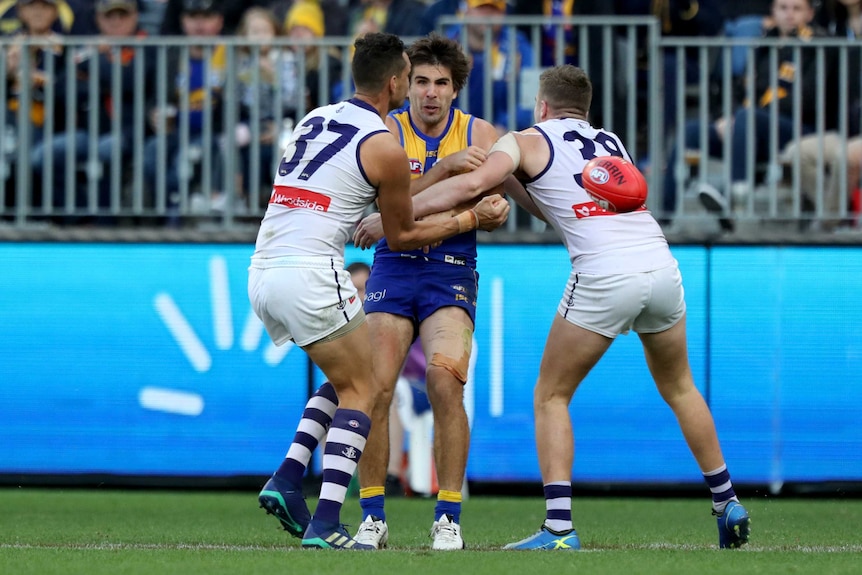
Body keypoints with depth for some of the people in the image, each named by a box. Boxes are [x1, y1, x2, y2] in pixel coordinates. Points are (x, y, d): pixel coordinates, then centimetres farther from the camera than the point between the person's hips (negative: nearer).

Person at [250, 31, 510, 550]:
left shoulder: (315, 120, 18)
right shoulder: (384, 146, -3)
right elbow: (402, 236, 7)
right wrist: (471, 219, 17)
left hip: (262, 271, 7)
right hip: (310, 273, -7)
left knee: (345, 379, 22)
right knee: (362, 391, 4)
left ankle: (287, 480, 7)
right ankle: (325, 524, -9)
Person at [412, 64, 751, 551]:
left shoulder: (527, 141, 10)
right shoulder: (612, 143, 27)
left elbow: (473, 184, -6)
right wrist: (512, 183, 31)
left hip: (605, 277, -5)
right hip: (661, 266, 5)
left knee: (551, 397, 9)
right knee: (679, 387, 27)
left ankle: (559, 528, -3)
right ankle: (728, 503, 32)